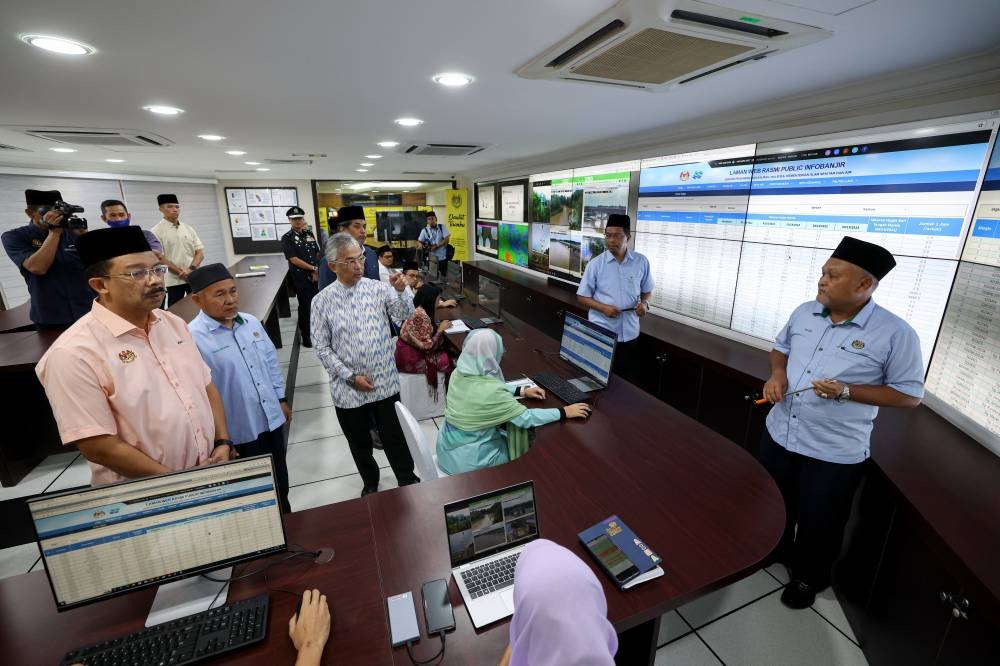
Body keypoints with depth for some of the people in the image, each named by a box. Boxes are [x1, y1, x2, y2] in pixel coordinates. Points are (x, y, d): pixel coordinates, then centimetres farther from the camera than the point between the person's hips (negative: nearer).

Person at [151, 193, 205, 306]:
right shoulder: (157, 231, -3)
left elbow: (200, 252, 5)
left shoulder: (189, 229, 10)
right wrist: (181, 272, -13)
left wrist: (191, 269, -11)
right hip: (173, 280, -4)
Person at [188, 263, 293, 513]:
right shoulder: (193, 338, -20)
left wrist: (281, 400, 13)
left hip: (272, 420, 6)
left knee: (280, 482, 25)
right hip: (237, 432, -6)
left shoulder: (251, 322, 0)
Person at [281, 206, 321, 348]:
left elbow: (317, 253, 11)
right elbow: (293, 259, -13)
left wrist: (317, 271, -2)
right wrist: (313, 268, -11)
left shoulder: (309, 234, 9)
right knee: (305, 306, 2)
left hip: (316, 276, 5)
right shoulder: (287, 238, -6)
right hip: (301, 278, -5)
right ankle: (305, 336, 15)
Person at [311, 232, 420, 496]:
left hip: (385, 384, 0)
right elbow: (322, 348, -5)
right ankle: (370, 483, 45)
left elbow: (406, 314, -14)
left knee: (395, 438, 14)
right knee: (359, 444, 19)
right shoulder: (322, 301, -7)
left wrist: (401, 292, -33)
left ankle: (408, 480, 37)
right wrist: (351, 376, -11)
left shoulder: (379, 288, -5)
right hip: (348, 389, 1)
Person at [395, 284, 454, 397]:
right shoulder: (421, 316, -25)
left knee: (447, 352, 6)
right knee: (449, 360, -4)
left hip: (411, 351, 9)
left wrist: (439, 325, -1)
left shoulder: (417, 310, 2)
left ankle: (446, 389, 18)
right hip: (411, 359, -9)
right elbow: (428, 346, -24)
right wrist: (441, 329, -13)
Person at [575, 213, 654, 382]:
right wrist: (603, 308, -16)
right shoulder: (595, 264, -5)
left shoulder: (641, 262, 0)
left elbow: (647, 290, 13)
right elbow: (582, 297, -1)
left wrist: (644, 303, -9)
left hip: (629, 333, 2)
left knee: (627, 380, 13)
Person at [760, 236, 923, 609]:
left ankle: (809, 577, 43)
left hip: (834, 453, -5)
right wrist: (778, 373, -7)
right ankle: (773, 551, 52)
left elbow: (910, 395, -10)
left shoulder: (895, 334, -15)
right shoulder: (805, 312, -1)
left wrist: (847, 391, -24)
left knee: (818, 523, 15)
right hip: (779, 435, 5)